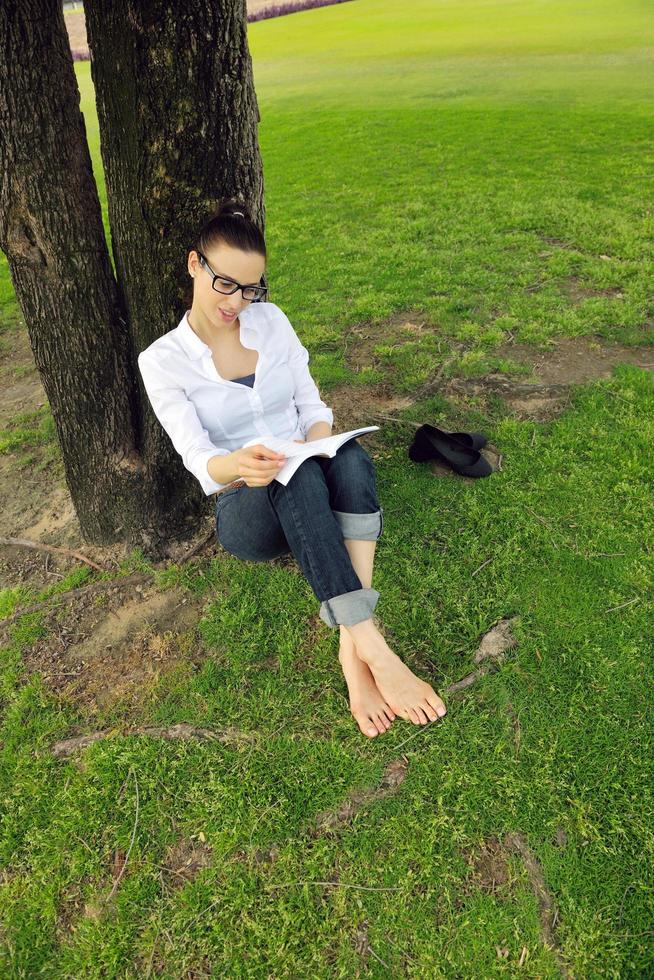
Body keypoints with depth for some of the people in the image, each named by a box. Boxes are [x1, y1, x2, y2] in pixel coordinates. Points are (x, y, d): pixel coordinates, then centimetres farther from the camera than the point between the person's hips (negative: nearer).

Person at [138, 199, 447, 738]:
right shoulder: (162, 360, -6)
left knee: (351, 459, -33)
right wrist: (237, 466, -39)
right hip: (244, 512, -3)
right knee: (296, 478, -38)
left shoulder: (272, 320, 4)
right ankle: (376, 652, -42)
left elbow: (311, 402, 4)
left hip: (307, 489, 3)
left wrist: (316, 439, -20)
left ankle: (352, 646, -38)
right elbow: (199, 459, -15)